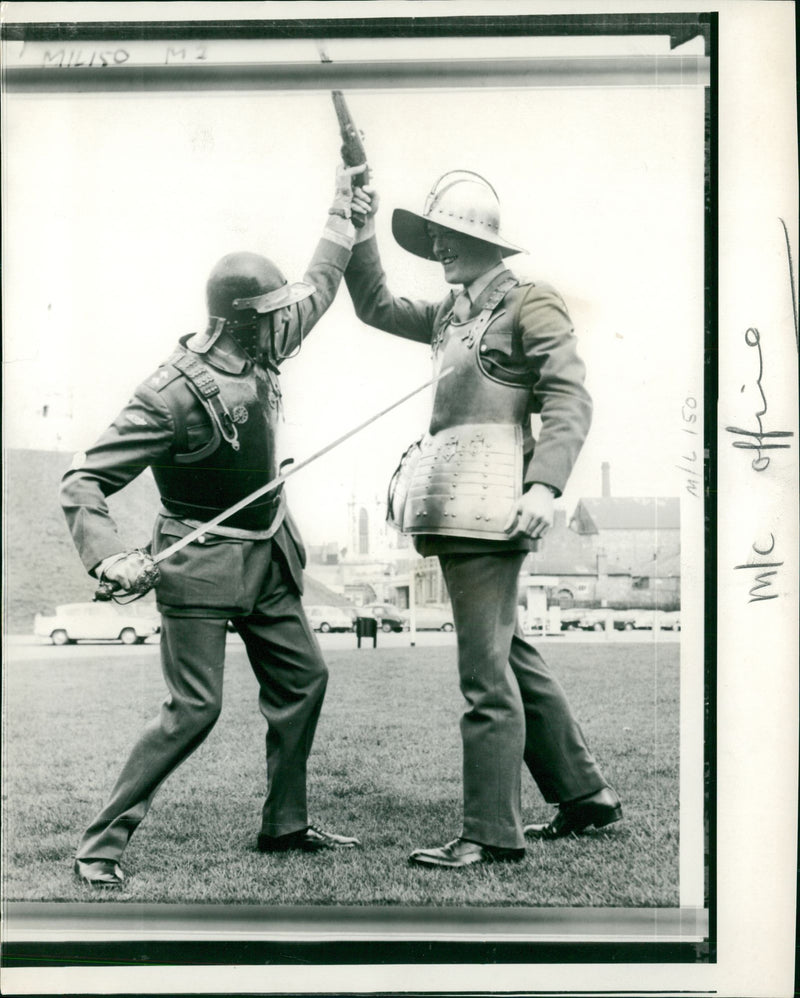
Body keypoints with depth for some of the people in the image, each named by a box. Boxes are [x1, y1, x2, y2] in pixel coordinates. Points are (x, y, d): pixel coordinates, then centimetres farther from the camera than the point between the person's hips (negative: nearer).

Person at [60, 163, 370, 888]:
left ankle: (286, 824, 24)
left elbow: (319, 290, 20)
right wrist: (111, 560, -34)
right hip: (202, 564, -8)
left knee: (303, 678, 10)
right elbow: (82, 482, -20)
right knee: (194, 708, -10)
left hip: (268, 554, 8)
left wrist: (344, 217, 22)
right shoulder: (173, 394, -23)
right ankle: (102, 842, 4)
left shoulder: (259, 356, 0)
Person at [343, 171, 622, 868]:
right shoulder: (453, 313, 22)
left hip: (490, 501, -9)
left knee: (486, 672, -7)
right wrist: (361, 234, 20)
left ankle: (493, 833, 0)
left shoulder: (529, 303, -2)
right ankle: (586, 795, 27)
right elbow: (376, 307, 31)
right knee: (510, 655, 15)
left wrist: (546, 484, -22)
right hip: (459, 508, 9)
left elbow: (570, 400, -10)